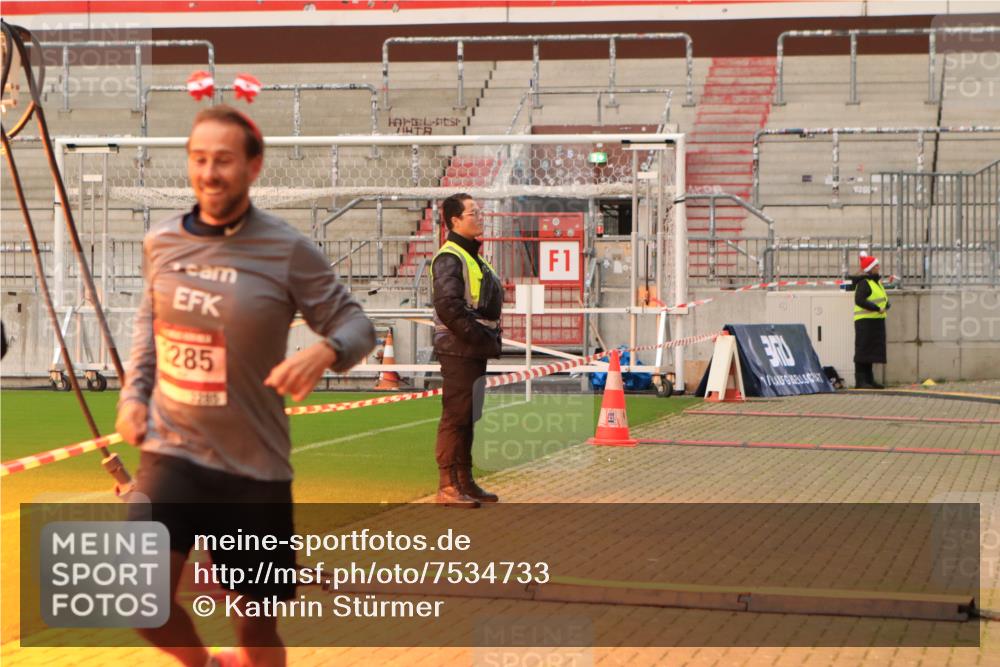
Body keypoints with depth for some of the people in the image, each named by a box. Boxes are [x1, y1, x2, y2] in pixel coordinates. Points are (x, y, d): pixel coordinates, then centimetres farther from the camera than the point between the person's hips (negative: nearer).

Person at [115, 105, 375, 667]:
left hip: (254, 463, -2)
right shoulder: (161, 243, 2)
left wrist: (325, 352, -29)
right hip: (172, 452, 2)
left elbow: (356, 324, -6)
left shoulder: (288, 250, -10)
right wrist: (135, 392, 6)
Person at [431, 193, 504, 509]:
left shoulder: (473, 257, 19)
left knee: (468, 416, 14)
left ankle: (464, 480, 21)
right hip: (459, 350, -10)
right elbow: (449, 307, -22)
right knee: (455, 416, -8)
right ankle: (448, 486, -5)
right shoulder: (449, 258, -12)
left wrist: (491, 338, 10)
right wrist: (481, 337, -19)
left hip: (476, 350, 10)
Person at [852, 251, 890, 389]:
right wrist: (877, 308, -26)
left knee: (872, 352, 12)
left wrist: (886, 304, -1)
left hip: (876, 321, 10)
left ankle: (869, 380, 18)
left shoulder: (876, 281, 19)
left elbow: (882, 299, 22)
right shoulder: (863, 283, -13)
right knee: (863, 351, -9)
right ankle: (860, 381, -9)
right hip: (865, 321, -10)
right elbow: (859, 300, -25)